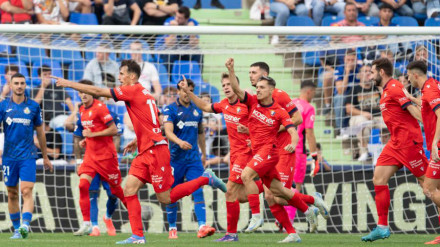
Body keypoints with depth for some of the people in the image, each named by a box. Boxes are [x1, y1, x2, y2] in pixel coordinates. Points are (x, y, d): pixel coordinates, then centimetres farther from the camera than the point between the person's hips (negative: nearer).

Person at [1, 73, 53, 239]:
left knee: (26, 191, -16)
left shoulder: (33, 106, 5)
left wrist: (45, 157, 17)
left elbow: (40, 133, 13)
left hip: (28, 156, -1)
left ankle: (26, 224, -27)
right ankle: (16, 229, 15)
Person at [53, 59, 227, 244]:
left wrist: (69, 84, -5)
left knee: (165, 198, -4)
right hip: (146, 152, 9)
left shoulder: (133, 90, -11)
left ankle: (206, 179, 8)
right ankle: (137, 236, -4)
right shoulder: (142, 93, 16)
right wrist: (137, 141, 20)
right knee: (129, 189, -1)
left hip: (155, 150, -9)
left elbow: (98, 92, -11)